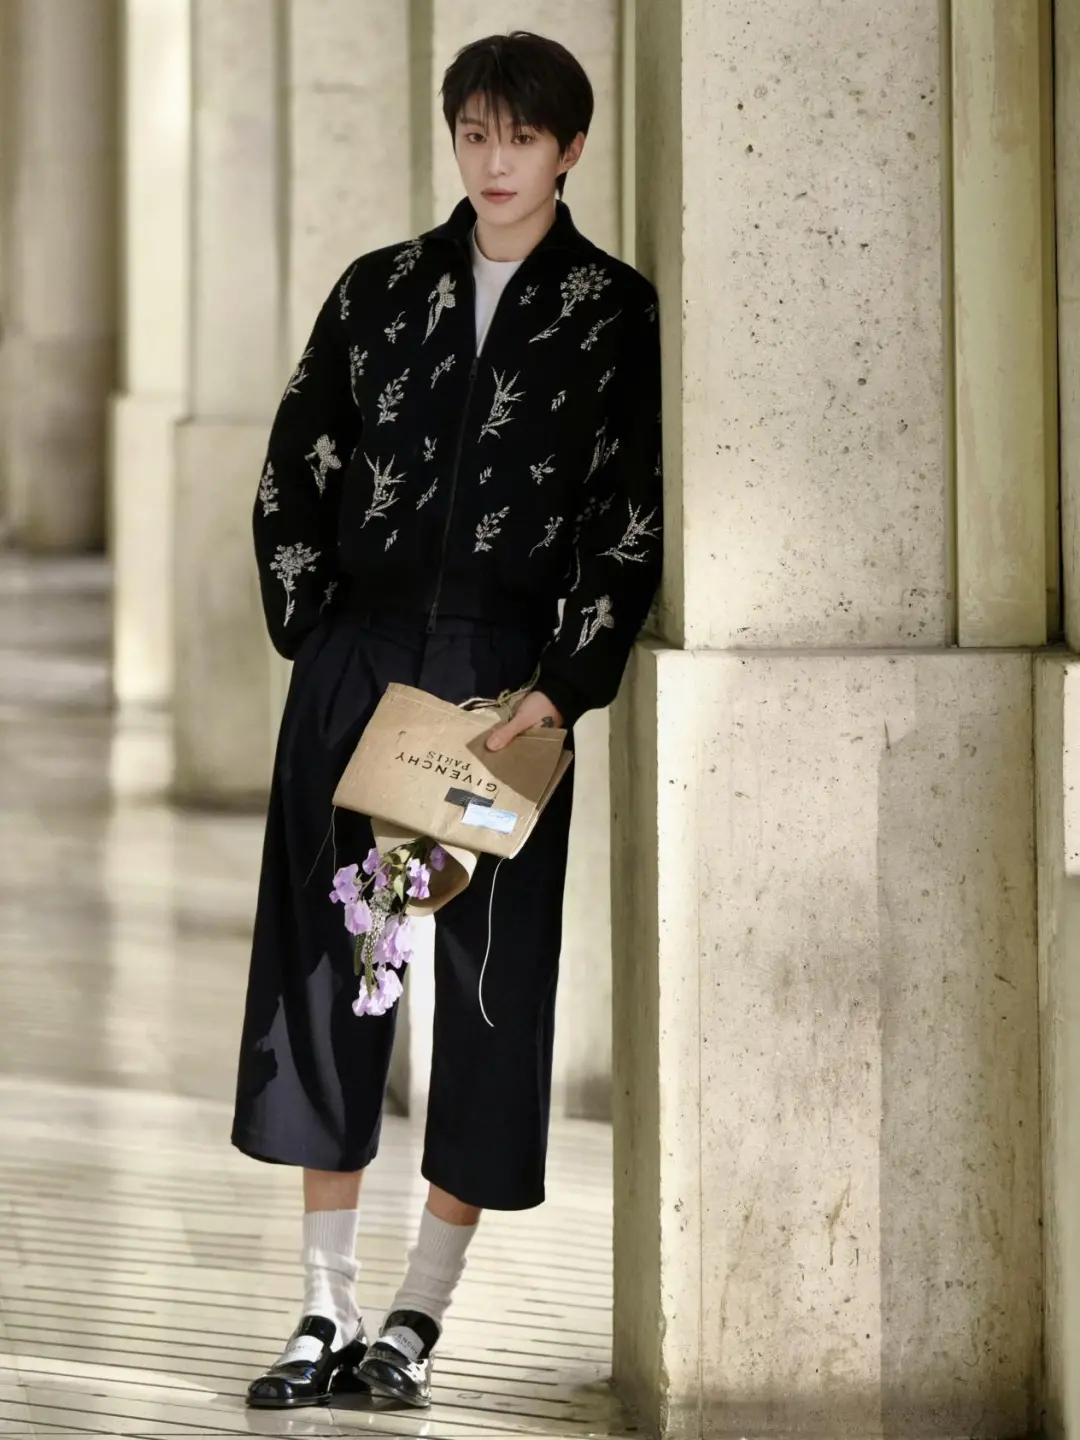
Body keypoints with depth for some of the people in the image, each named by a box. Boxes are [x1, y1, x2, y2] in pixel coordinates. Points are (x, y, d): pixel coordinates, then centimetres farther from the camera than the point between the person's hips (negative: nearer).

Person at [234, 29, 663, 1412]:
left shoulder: (616, 314, 3)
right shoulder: (379, 291, 10)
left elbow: (635, 516, -2)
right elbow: (291, 477, 12)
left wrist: (562, 684, -10)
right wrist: (313, 633, 4)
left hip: (511, 674, -2)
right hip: (357, 658, 2)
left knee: (493, 975, -1)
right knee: (322, 958, -1)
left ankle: (420, 1314, 7)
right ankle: (327, 1312, 5)